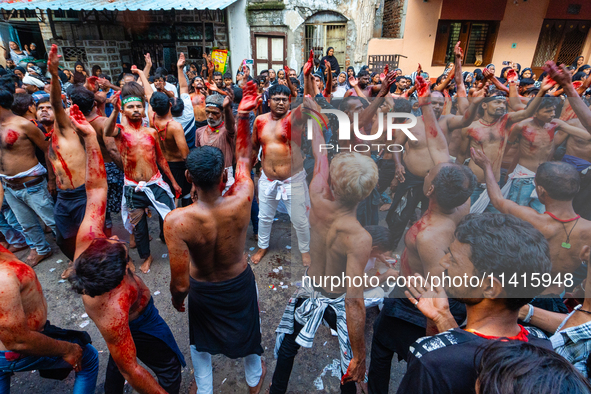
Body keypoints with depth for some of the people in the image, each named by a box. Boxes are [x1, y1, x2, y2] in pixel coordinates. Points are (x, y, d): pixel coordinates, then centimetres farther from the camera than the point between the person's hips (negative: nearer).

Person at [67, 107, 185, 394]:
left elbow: (96, 187, -27)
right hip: (138, 325, -8)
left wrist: (90, 137, -31)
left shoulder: (87, 239, -35)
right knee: (170, 369, 19)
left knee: (117, 354, 36)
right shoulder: (112, 315, -47)